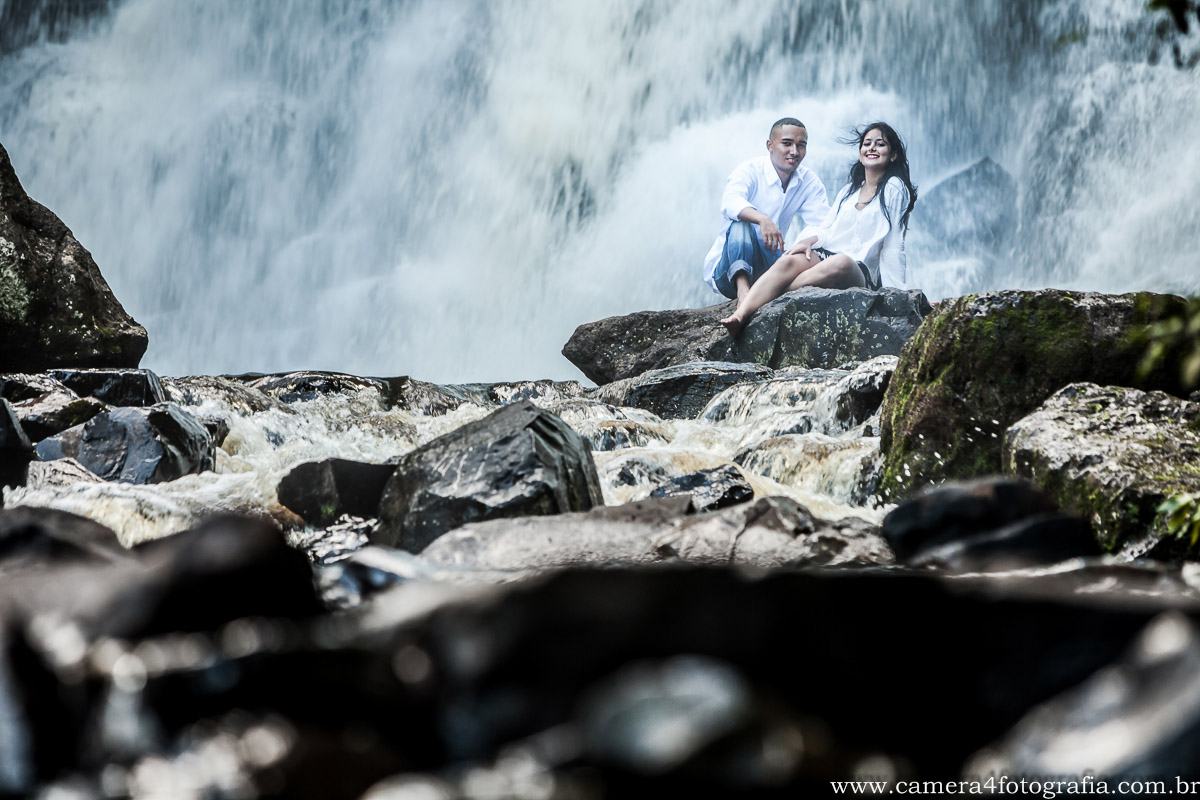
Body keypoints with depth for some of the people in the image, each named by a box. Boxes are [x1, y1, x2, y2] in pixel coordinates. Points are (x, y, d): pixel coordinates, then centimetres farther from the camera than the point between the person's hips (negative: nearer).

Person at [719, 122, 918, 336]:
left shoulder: (894, 188, 9)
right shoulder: (850, 190, 26)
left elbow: (893, 245, 2)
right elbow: (826, 228, 17)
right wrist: (811, 239, -8)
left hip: (862, 273, -5)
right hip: (826, 256, 5)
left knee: (840, 263, -41)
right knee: (790, 261, -30)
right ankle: (740, 316, -51)